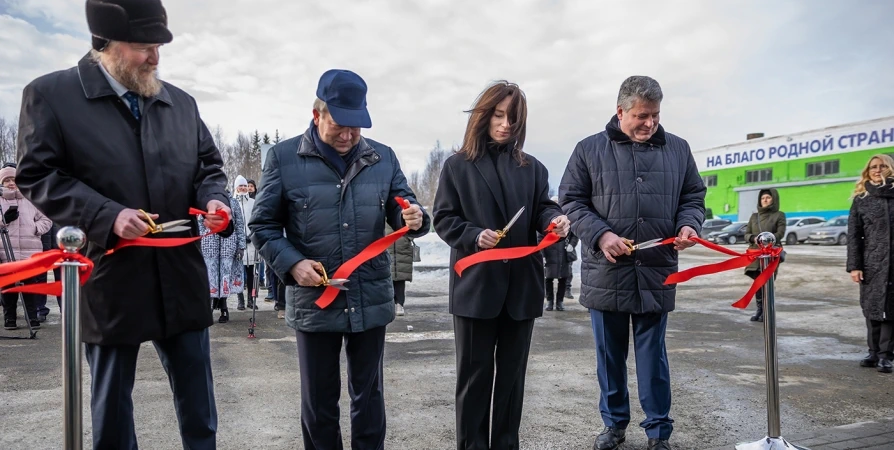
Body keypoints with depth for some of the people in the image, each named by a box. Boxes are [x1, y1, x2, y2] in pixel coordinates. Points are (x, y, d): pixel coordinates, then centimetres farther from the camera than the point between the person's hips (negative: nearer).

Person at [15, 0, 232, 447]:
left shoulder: (181, 102, 9)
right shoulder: (50, 94, -3)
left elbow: (209, 166, 16)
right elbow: (37, 175, -6)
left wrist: (213, 199, -6)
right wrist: (107, 216, -19)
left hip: (181, 277, 4)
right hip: (110, 280, -3)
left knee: (197, 397, 14)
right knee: (111, 401, 14)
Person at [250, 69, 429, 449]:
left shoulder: (383, 157, 4)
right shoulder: (283, 157, -3)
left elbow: (401, 211, 9)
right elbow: (263, 225, 1)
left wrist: (415, 219, -15)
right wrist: (291, 263, -15)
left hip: (371, 300, 2)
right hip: (313, 301, -1)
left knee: (368, 394, 16)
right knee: (318, 400, 14)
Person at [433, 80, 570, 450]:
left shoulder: (532, 167, 11)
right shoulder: (457, 165, 2)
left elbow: (542, 209, 5)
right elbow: (443, 219, -1)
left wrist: (555, 220, -18)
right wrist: (474, 236, -19)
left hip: (521, 284, 3)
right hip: (475, 284, -3)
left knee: (512, 371, 13)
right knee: (475, 372, 6)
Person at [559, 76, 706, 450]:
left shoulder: (677, 149, 8)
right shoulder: (589, 150, 1)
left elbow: (693, 196, 15)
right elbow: (571, 201, 1)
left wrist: (688, 224, -7)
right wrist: (600, 235, -14)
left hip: (656, 274, 1)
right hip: (605, 273, 0)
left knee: (653, 356, 9)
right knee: (610, 355, 12)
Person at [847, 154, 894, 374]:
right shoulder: (861, 199, 7)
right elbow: (853, 235, 3)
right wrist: (854, 265, -4)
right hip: (872, 263, 1)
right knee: (872, 308, 4)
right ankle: (874, 351, 13)